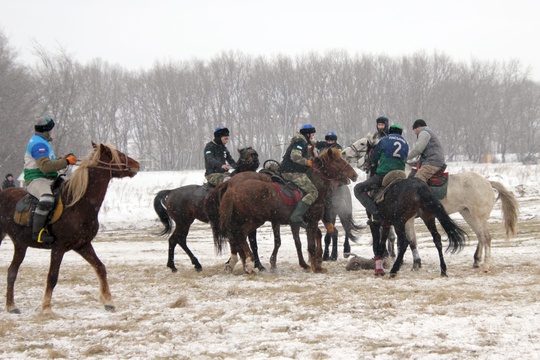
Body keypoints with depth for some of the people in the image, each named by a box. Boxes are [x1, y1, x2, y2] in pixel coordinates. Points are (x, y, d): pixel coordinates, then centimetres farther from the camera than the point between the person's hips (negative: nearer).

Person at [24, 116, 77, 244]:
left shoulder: (42, 142, 20)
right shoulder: (39, 144, -15)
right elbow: (45, 166, -26)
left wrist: (63, 159, 15)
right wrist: (66, 162, -20)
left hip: (48, 180, 11)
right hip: (36, 180, -11)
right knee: (47, 199, -39)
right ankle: (37, 232, -33)